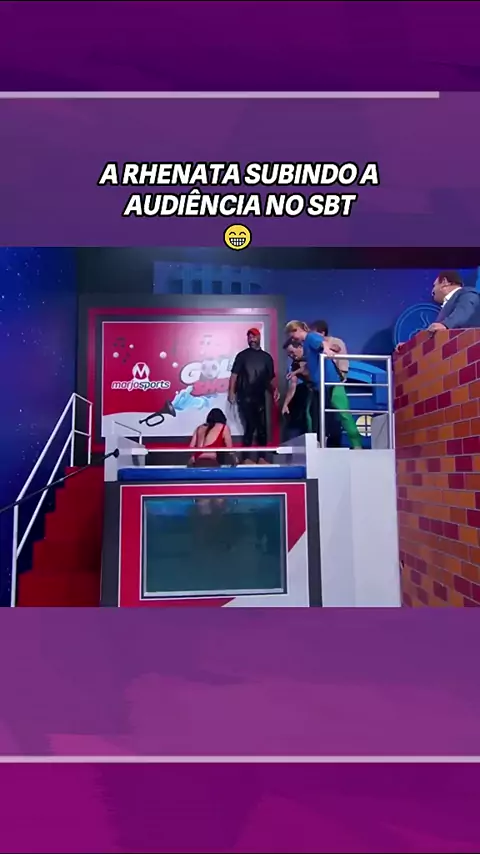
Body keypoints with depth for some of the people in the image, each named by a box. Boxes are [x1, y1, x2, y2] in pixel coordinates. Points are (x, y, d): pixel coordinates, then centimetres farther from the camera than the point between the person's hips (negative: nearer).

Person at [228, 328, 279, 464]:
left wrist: (274, 390, -4)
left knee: (262, 427, 1)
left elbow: (270, 378, 13)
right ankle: (246, 457, 0)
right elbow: (234, 374, 1)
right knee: (250, 426, -7)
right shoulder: (242, 355, 5)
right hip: (245, 397, -3)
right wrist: (231, 392, -9)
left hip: (260, 397, 3)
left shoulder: (266, 357, 13)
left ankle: (261, 457, 10)